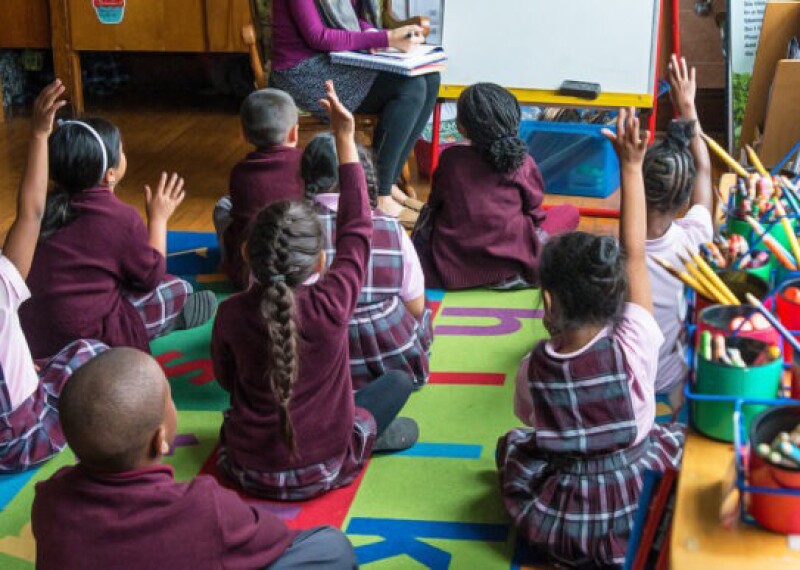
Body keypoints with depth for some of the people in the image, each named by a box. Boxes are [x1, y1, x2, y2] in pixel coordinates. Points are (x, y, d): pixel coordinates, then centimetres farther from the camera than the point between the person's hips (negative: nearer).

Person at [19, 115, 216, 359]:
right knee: (179, 289, 8)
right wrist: (158, 218, 8)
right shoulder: (121, 218, -18)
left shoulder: (48, 206, -1)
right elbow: (151, 275, -4)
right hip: (89, 336, -7)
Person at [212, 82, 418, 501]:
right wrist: (345, 140, -4)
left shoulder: (232, 315, -16)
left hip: (248, 471, 2)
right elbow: (356, 229, -9)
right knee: (398, 380, 16)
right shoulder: (333, 304, -22)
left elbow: (226, 380, 3)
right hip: (323, 470, -2)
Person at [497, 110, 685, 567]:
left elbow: (536, 424, 3)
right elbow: (634, 254, -12)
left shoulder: (534, 367, -14)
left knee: (512, 443, 27)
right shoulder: (632, 347, -20)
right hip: (641, 520, -1)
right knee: (676, 437, 26)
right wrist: (632, 167, -7)